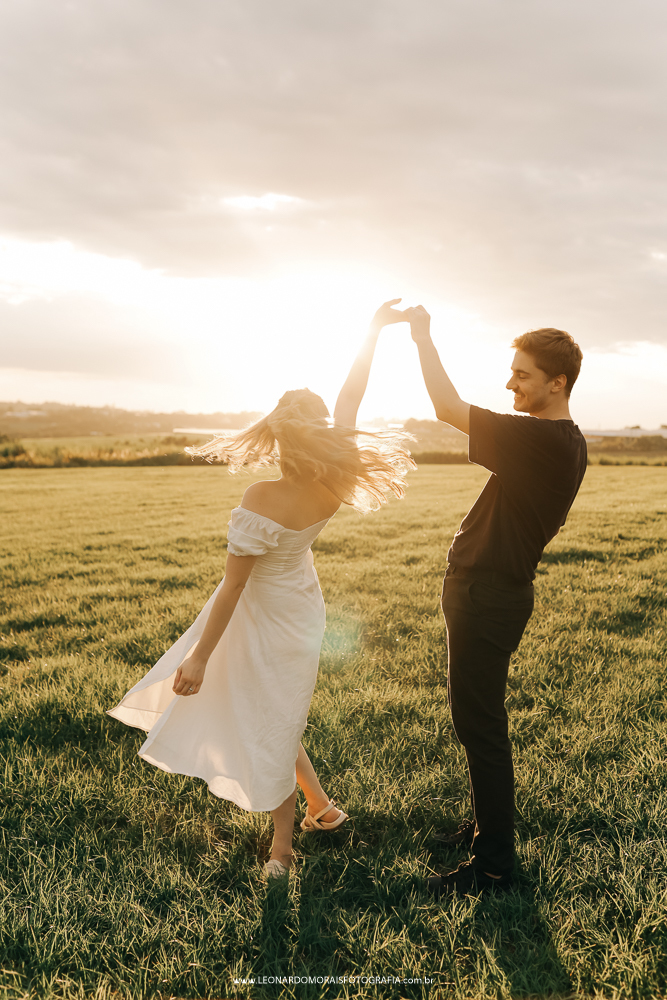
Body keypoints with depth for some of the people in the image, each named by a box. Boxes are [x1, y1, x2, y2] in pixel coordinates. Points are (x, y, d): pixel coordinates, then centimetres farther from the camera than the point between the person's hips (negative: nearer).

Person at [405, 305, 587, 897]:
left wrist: (424, 337, -11)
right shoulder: (568, 443, 9)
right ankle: (488, 825, 36)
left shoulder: (542, 441, -23)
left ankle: (494, 864, 13)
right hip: (491, 589, 10)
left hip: (487, 598, -10)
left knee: (480, 726, 0)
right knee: (477, 719, 21)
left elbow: (450, 408, -23)